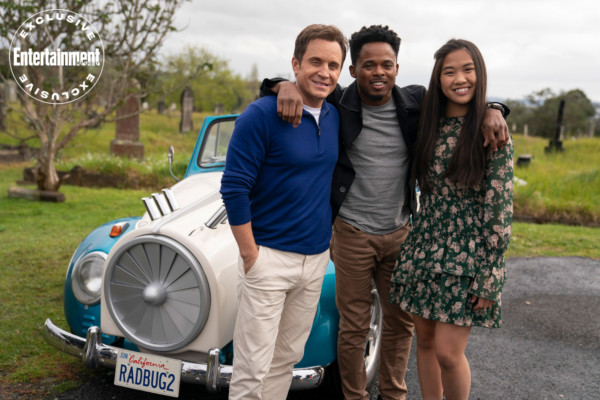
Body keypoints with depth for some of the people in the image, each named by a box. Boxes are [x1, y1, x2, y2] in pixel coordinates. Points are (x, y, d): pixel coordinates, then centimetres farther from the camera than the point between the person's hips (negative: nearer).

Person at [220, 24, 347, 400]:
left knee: (287, 358, 16)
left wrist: (333, 238, 14)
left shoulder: (335, 118, 7)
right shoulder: (262, 115, -13)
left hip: (317, 258, 6)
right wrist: (250, 254, -13)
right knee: (253, 370, 0)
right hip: (269, 257, -6)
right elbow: (234, 187, -14)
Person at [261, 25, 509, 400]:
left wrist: (491, 111, -14)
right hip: (352, 233, -3)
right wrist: (288, 87, -31)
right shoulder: (338, 103, -11)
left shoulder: (416, 102, -4)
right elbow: (271, 85, -7)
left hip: (400, 233, 3)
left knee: (402, 321, 16)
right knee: (354, 326, 7)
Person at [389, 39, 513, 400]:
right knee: (425, 340, 12)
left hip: (469, 254, -5)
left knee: (448, 352, -4)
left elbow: (500, 210, -10)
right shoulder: (429, 125, 6)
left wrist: (488, 279, -12)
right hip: (425, 246, 5)